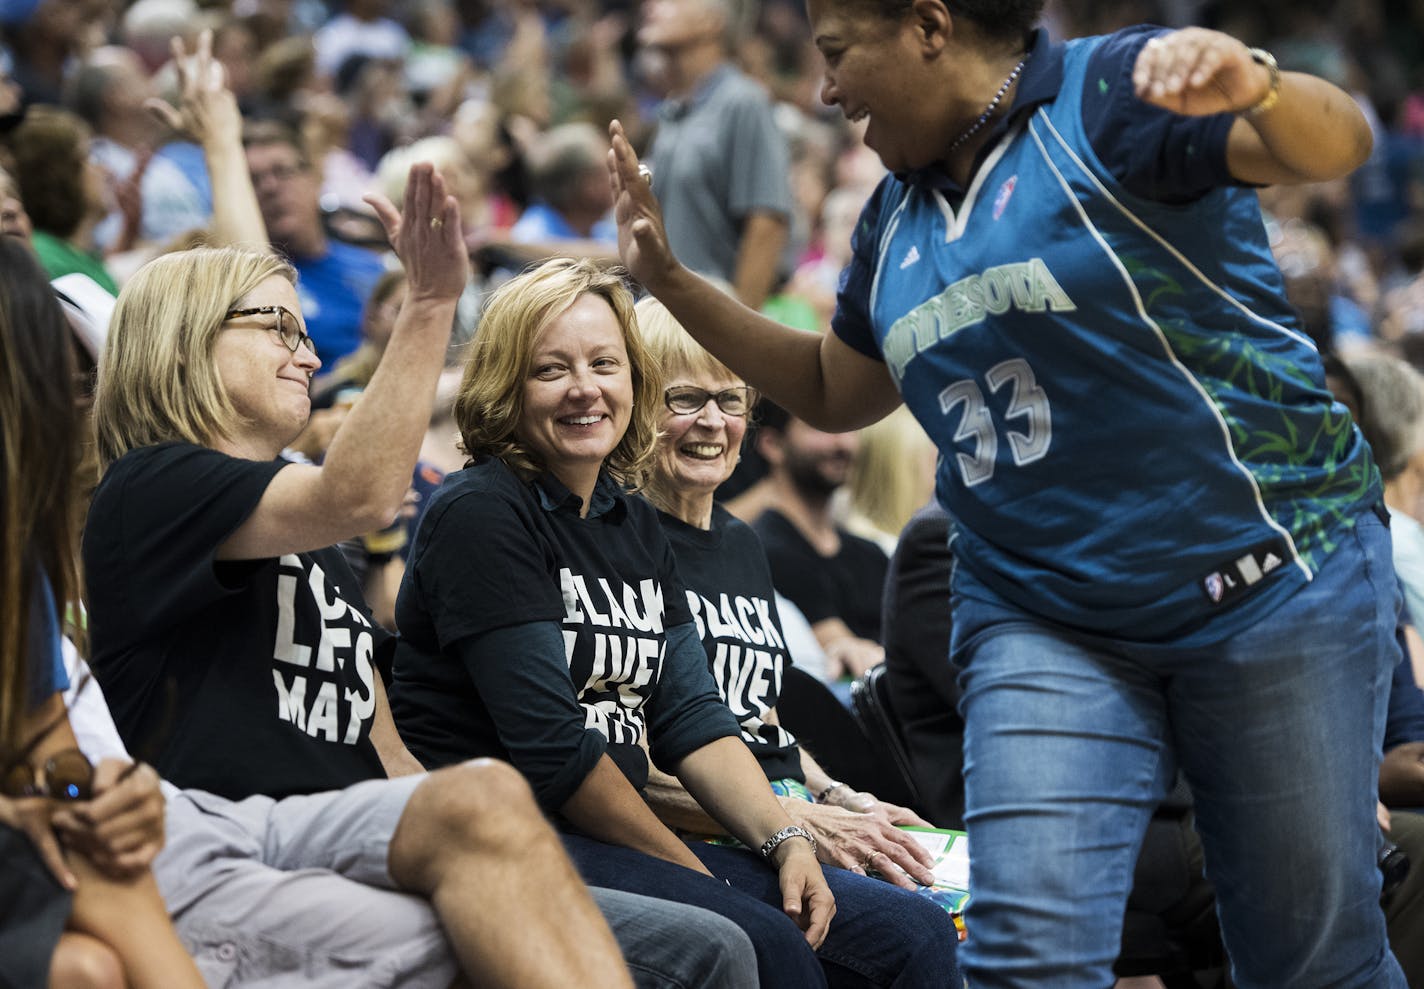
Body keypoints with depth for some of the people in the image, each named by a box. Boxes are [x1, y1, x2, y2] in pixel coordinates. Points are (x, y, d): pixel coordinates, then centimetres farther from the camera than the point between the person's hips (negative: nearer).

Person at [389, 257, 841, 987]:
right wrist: (693, 871, -10)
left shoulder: (635, 527, 17)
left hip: (612, 839, 8)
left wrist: (786, 841, -5)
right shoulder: (482, 514, -9)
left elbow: (692, 717, 11)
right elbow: (551, 748, -15)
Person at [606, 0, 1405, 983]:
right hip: (1040, 622, 5)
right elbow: (834, 393, 29)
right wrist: (671, 280, 19)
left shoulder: (1107, 94, -8)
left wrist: (1254, 86, -45)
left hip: (1268, 570, -5)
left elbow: (1336, 144, -21)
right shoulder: (898, 216, 14)